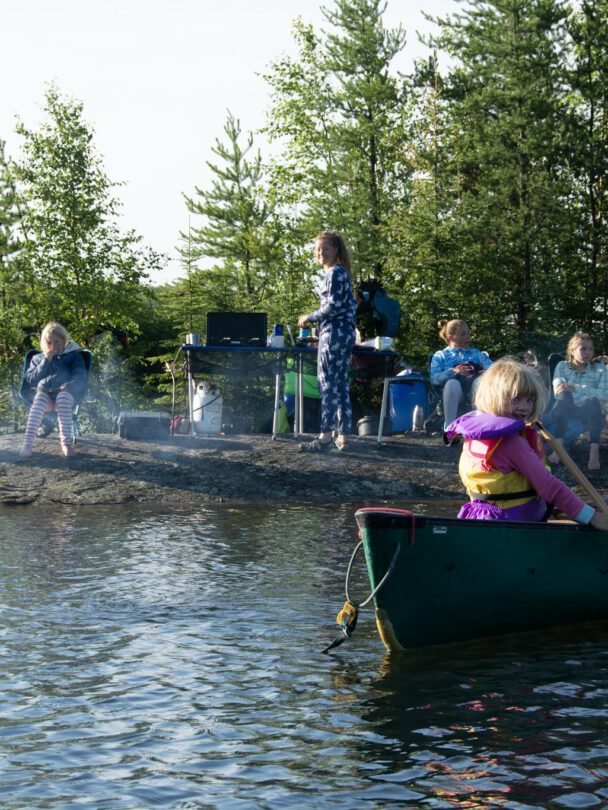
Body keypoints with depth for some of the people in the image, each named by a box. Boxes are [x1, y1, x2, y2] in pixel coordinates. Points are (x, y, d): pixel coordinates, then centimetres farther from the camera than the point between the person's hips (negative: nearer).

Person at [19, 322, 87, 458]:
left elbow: (81, 378, 3)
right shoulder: (37, 358, 24)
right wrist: (45, 362, 0)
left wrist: (69, 386, -19)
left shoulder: (74, 356, 17)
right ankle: (27, 443, -51)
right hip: (43, 392, 1)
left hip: (64, 392, -1)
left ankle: (66, 443, -44)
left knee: (63, 396, -38)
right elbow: (30, 380, 10)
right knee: (40, 398, -36)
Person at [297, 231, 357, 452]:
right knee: (341, 385, 10)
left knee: (328, 385, -10)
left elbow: (334, 306, -18)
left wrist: (309, 317, -6)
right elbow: (351, 305, 22)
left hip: (335, 332, -10)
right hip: (344, 333, 10)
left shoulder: (335, 272, -10)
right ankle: (343, 436, 11)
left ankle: (326, 437, -12)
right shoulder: (340, 272, 20)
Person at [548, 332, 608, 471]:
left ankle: (594, 452, -44)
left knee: (593, 401, -34)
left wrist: (575, 388, -22)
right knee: (565, 395, -33)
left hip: (590, 413, 0)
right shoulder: (562, 366, 6)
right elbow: (558, 393, -9)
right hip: (566, 411, 0)